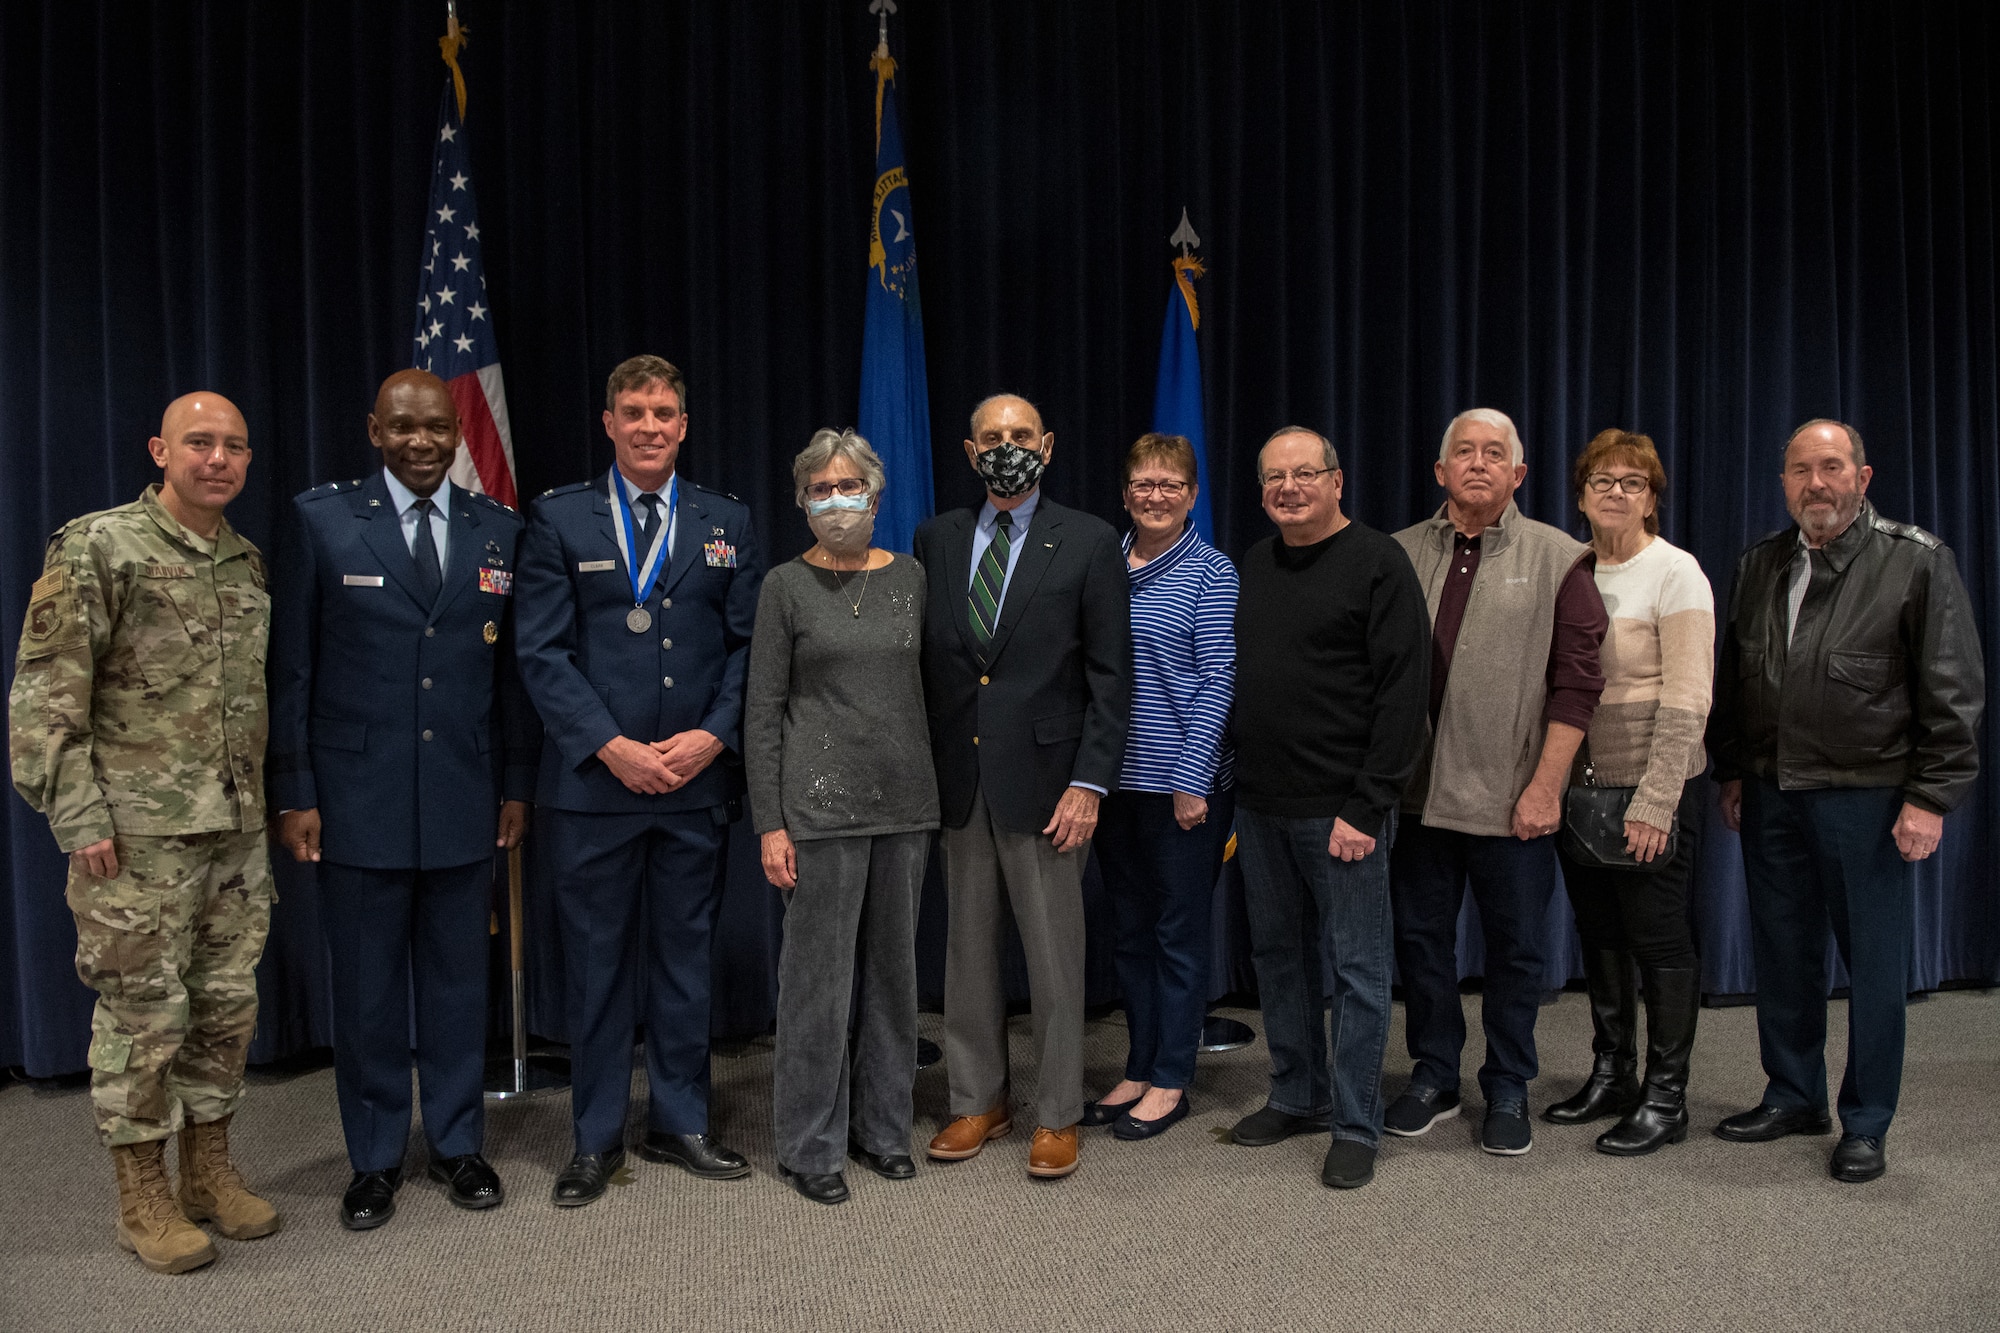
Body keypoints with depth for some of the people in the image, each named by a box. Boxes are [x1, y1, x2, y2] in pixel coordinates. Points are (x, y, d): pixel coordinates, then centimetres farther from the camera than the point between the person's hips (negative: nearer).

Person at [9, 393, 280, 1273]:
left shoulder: (248, 565, 12)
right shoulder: (97, 548, -7)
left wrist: (277, 799, 14)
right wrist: (80, 818, -14)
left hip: (239, 831, 6)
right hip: (141, 834, -6)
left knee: (227, 1004, 12)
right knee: (144, 1011, 3)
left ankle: (209, 1169, 27)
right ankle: (143, 1197, 17)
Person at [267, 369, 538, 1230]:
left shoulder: (499, 532, 5)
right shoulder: (321, 521, -1)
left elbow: (513, 669, 8)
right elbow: (291, 669, -1)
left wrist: (517, 785, 6)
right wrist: (293, 795, -5)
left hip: (464, 798, 2)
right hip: (358, 796, -2)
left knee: (456, 978, 12)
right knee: (365, 987, 8)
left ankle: (457, 1144, 27)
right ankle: (375, 1158, 24)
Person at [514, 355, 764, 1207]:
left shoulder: (728, 523, 10)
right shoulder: (558, 520, 3)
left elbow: (748, 645, 7)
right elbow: (541, 651, -3)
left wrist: (713, 735, -8)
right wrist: (610, 745, -13)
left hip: (696, 778, 2)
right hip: (592, 781, -2)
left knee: (686, 957, 11)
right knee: (596, 963, 6)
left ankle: (679, 1123, 25)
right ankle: (597, 1140, 20)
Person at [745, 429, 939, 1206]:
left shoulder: (910, 576, 7)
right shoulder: (788, 586, -2)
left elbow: (928, 682, 12)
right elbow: (761, 711, -3)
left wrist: (935, 791, 7)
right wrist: (769, 824, -9)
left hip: (905, 797, 4)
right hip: (823, 803, -4)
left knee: (895, 966, 12)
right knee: (818, 973, 1)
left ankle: (882, 1126, 27)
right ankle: (810, 1145, 16)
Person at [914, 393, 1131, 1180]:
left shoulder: (1089, 543, -2)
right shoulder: (937, 539, 9)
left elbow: (1110, 676, -5)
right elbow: (925, 662, 10)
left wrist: (1089, 783, -12)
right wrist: (922, 770, 4)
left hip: (1043, 780, -3)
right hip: (958, 780, 4)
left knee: (1055, 956, 5)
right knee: (968, 949, 12)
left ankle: (1057, 1116, 19)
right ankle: (978, 1101, 28)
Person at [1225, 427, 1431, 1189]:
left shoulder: (1377, 563, -8)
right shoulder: (1254, 565, 12)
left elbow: (1403, 693, -13)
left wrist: (1366, 807, -16)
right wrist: (1237, 783, 8)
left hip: (1341, 808, -7)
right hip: (1262, 804, 7)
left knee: (1356, 968, 2)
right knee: (1277, 954, 16)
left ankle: (1355, 1128, 14)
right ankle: (1297, 1097, 31)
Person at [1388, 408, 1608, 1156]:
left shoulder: (1557, 560, 0)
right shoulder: (1401, 554, 7)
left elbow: (1576, 681, -4)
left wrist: (1545, 785, -10)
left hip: (1511, 798, -2)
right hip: (1416, 792, 3)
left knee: (1515, 948, 8)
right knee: (1420, 939, 11)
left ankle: (1507, 1092, 24)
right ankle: (1433, 1078, 28)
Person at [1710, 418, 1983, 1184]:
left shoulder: (1917, 561, -3)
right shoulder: (1759, 567, 11)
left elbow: (1953, 691, -6)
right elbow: (1732, 681, 16)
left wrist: (1931, 796, -10)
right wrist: (1733, 771, 11)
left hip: (1867, 796, -4)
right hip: (1771, 794, 5)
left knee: (1873, 963, 4)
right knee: (1782, 954, 12)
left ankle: (1866, 1125, 18)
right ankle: (1793, 1098, 28)